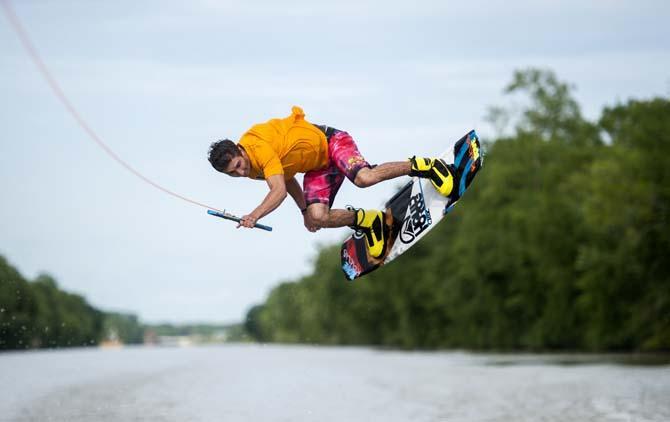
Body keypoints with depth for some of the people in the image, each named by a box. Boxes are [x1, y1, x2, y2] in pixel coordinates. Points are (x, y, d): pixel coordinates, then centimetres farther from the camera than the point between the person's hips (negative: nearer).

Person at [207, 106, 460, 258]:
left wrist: (254, 216, -46)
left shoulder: (258, 147, -28)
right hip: (316, 168, 8)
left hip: (329, 142, -8)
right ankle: (366, 221, 10)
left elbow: (279, 191, -36)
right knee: (318, 217, -15)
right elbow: (287, 178, 16)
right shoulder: (253, 170, 0)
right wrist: (304, 210, 15)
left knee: (364, 178, -34)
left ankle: (423, 166, -12)